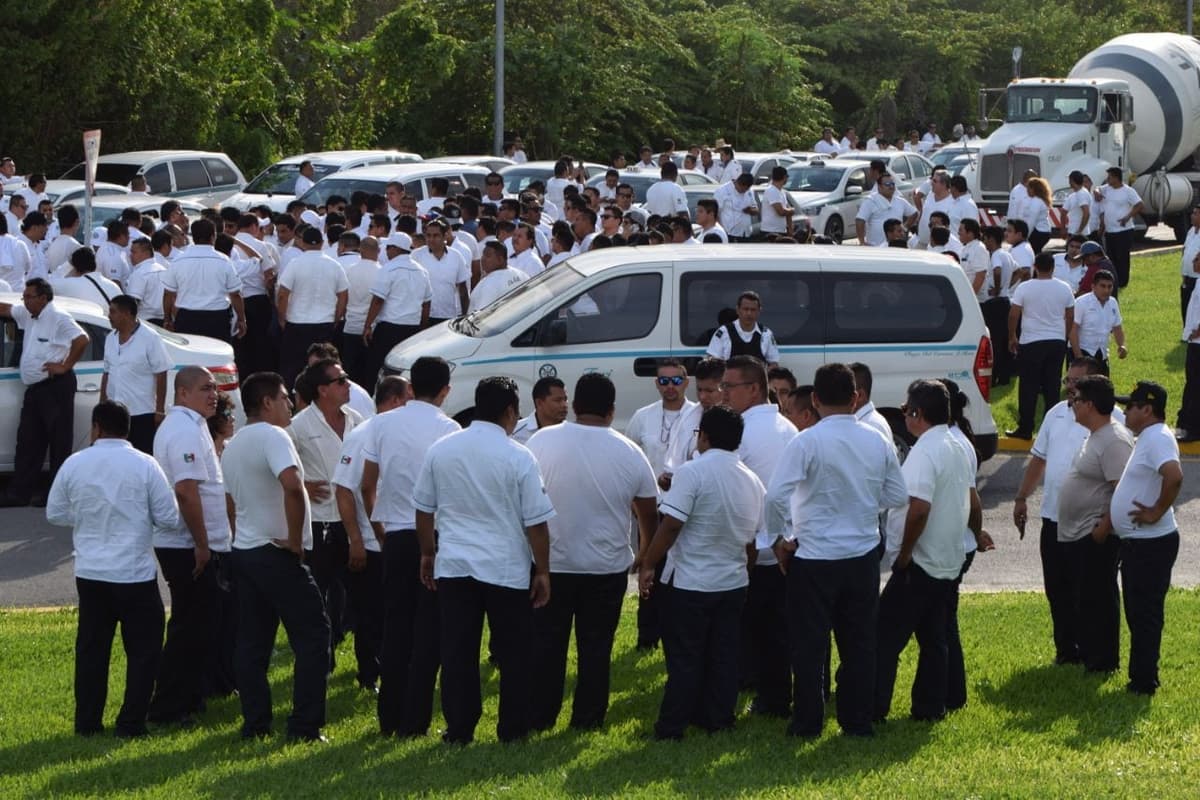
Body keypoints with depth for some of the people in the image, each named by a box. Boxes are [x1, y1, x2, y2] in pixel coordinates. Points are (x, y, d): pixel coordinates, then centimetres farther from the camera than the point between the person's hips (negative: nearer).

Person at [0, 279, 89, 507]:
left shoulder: (58, 318, -14)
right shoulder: (28, 315, 13)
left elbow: (82, 340, -25)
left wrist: (65, 366, -18)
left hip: (55, 387, -9)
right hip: (34, 388, 9)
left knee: (59, 441, -2)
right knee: (28, 441, 9)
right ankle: (19, 492, 11)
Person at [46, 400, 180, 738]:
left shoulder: (74, 464, -3)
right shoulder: (144, 465, -9)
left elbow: (54, 513, 7)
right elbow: (169, 518, -6)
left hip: (89, 572, 3)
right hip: (135, 573, -3)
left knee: (91, 647, 13)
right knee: (142, 649, 8)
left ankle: (87, 721, 16)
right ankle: (131, 722, 6)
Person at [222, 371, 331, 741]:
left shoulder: (233, 445, 15)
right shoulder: (272, 436, -14)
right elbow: (292, 486, -30)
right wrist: (295, 539, -21)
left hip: (244, 552, 9)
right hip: (277, 554, -9)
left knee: (252, 642, 10)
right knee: (313, 635, -3)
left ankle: (255, 724, 9)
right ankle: (305, 725, -6)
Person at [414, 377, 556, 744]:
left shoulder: (440, 450, 2)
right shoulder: (518, 457, -10)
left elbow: (424, 508, 11)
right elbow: (536, 522, -8)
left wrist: (428, 554, 23)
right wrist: (542, 572, 1)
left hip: (453, 565, 3)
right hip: (507, 568, -3)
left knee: (458, 652, 7)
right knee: (512, 652, 9)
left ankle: (458, 728, 10)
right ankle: (512, 729, 13)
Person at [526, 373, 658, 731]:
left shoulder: (542, 441, -7)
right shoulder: (629, 453, -4)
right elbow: (649, 514, 6)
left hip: (552, 563, 0)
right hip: (607, 567, 0)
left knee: (546, 643, 9)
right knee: (596, 645, 9)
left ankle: (539, 718, 12)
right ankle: (588, 718, 12)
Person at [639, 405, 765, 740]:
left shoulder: (693, 472, -16)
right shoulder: (752, 481, 6)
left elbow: (671, 524, -21)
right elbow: (754, 540, 13)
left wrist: (648, 565, -13)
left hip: (689, 584, -6)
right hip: (733, 584, 6)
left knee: (684, 658, 0)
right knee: (723, 656, 13)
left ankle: (671, 727, 3)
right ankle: (718, 719, 18)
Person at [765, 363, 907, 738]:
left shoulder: (807, 442, -15)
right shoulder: (877, 443, 0)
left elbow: (776, 495, -21)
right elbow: (897, 496, 8)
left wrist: (781, 538, -7)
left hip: (814, 556, -4)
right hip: (863, 554, 4)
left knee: (809, 644, 6)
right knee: (859, 643, 12)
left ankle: (807, 721, 10)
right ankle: (858, 719, 17)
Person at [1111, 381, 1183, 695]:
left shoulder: (1158, 438, -19)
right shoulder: (1146, 438, 14)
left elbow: (1174, 476, -36)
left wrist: (1157, 512, -25)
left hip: (1151, 543, -11)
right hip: (1136, 540, 11)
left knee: (1145, 613, -4)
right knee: (1137, 612, 16)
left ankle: (1143, 682, 1)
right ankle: (1140, 678, 23)